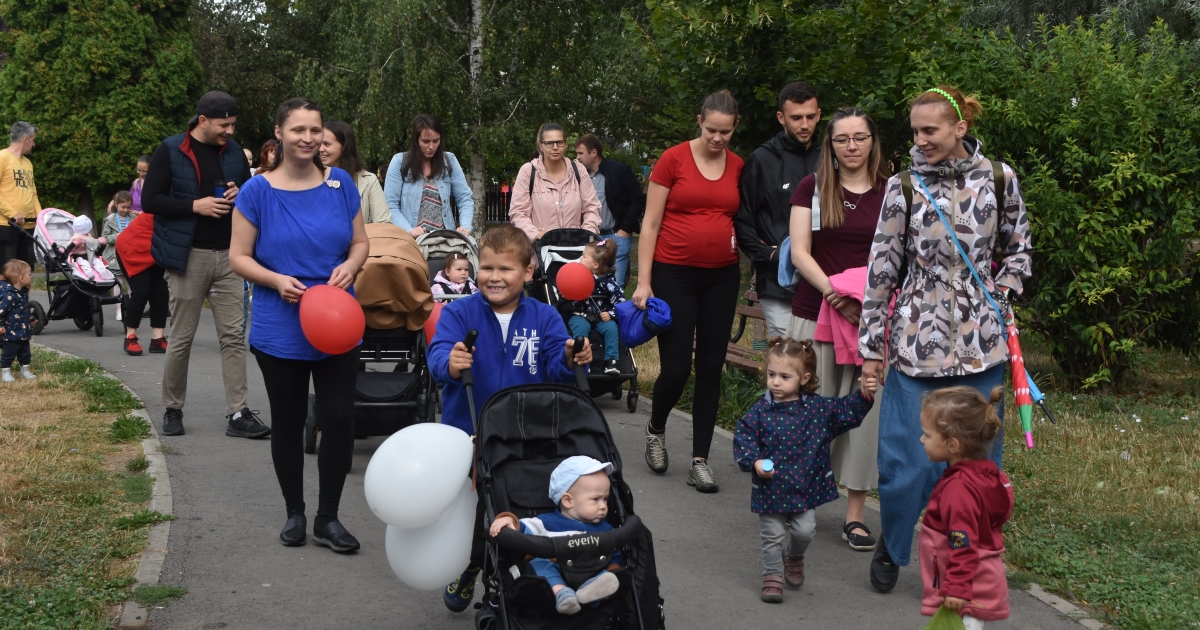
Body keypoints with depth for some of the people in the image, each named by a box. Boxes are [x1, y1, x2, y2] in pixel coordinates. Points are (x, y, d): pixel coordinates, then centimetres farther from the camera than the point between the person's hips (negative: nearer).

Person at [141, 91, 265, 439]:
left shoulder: (233, 152, 9)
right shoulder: (170, 151, -5)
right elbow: (149, 200, -8)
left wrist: (240, 194, -4)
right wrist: (196, 205, -18)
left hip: (228, 255, 4)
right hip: (189, 256, -4)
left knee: (234, 336, 0)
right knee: (182, 338, 4)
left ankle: (238, 414, 3)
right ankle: (172, 409, 19)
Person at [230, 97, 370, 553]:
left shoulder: (340, 184, 2)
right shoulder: (257, 191, -6)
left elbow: (361, 242, 10)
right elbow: (239, 257, -3)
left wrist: (350, 266, -11)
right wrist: (277, 280, -20)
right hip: (280, 329, -2)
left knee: (340, 418, -1)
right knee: (288, 421, 11)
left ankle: (328, 518, 14)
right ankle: (294, 513, 28)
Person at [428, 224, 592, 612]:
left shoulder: (544, 318, -2)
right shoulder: (458, 313, -7)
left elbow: (556, 369, -7)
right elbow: (438, 355, -22)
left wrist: (570, 359, -29)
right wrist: (450, 364, -44)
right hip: (468, 435, -1)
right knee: (468, 508, 8)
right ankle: (466, 572, 35)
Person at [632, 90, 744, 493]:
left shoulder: (739, 167, 6)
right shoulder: (673, 160, -5)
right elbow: (650, 223, -5)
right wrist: (643, 282, -9)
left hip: (721, 277, 4)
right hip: (674, 274, -3)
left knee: (711, 368, 4)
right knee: (675, 368, -5)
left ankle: (700, 461, 12)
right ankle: (656, 430, 27)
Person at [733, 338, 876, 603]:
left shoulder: (818, 408, -4)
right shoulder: (760, 410, -9)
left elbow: (846, 411, 1)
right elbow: (743, 437, -8)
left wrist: (863, 395, -15)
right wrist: (754, 461, -23)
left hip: (805, 486, 1)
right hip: (770, 486, -1)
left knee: (805, 530, 3)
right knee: (772, 536, 6)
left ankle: (794, 558, 35)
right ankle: (773, 576, 25)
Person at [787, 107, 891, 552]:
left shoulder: (891, 193, 7)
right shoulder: (813, 188, 5)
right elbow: (800, 253, -1)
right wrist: (834, 292, -15)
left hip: (872, 318, 1)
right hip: (814, 314, -1)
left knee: (865, 410, 1)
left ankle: (854, 514, 10)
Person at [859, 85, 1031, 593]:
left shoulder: (998, 179, 0)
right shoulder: (904, 186, -4)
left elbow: (1018, 249, 14)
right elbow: (882, 269, -2)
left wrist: (999, 296, -2)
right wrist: (871, 346, -1)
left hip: (980, 342, 2)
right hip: (916, 341, -1)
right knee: (905, 460, -1)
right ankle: (891, 547, 26)